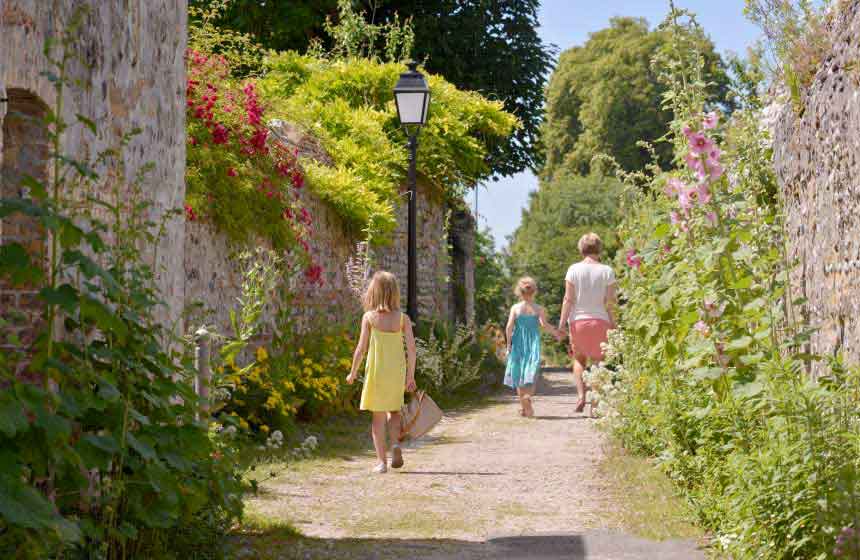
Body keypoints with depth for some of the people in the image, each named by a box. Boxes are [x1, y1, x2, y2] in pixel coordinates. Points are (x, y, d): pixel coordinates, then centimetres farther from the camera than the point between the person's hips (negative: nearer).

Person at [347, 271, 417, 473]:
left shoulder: (369, 317, -6)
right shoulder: (403, 318, -1)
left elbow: (361, 348, -5)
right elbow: (411, 348, -3)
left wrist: (353, 373, 7)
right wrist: (411, 375, 7)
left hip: (376, 371, -1)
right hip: (397, 371, 1)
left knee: (378, 416, 8)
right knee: (394, 411, 19)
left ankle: (382, 461, 5)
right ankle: (395, 444, -6)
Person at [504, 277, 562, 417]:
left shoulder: (515, 308, 0)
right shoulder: (538, 309, -1)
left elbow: (509, 326, -8)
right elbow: (544, 323, -16)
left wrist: (508, 343, 0)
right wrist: (556, 333, -3)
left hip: (518, 344, 1)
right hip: (533, 345, -1)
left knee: (519, 374, 12)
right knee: (531, 373, -3)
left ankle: (523, 408, 14)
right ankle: (528, 395, -33)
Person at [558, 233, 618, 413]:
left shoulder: (574, 269, -2)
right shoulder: (607, 271, -1)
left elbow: (568, 299, -5)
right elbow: (610, 302, -3)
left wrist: (561, 324, -3)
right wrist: (613, 325, 6)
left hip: (578, 320, 0)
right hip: (600, 321, 0)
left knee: (579, 359, 18)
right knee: (597, 362, 10)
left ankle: (581, 395, -1)